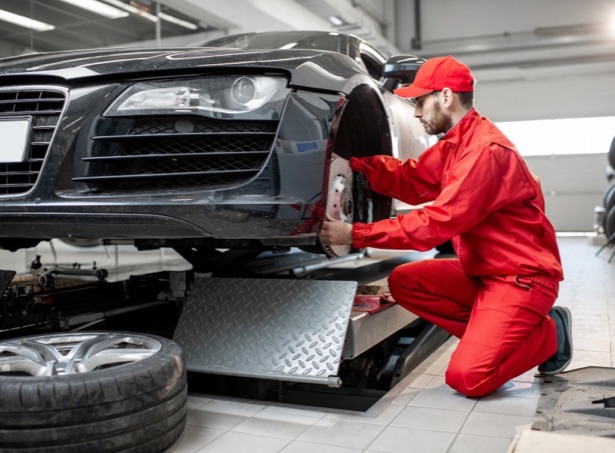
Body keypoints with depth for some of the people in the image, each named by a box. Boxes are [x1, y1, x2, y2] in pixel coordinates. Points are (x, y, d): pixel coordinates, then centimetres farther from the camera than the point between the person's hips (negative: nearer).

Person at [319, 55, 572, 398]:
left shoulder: (486, 150, -23)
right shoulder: (454, 143, 8)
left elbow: (435, 224, -26)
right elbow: (411, 181, 3)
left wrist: (355, 235, -23)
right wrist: (356, 157, -8)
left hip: (522, 276, -9)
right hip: (481, 271, 9)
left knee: (467, 377, -18)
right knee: (403, 282, -2)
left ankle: (548, 333, 7)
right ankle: (492, 334, 5)